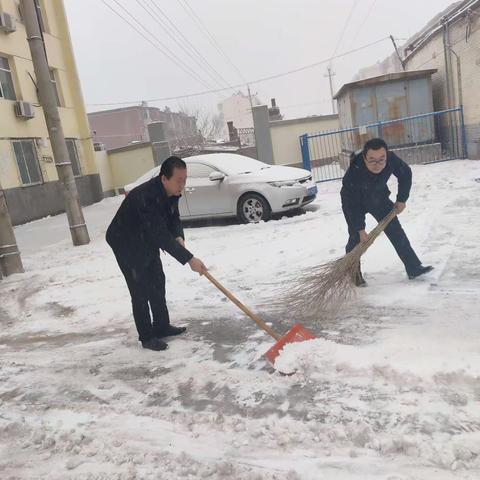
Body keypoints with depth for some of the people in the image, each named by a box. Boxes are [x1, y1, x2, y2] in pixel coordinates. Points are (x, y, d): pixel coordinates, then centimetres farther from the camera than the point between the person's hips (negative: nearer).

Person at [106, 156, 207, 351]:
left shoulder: (171, 192, -11)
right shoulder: (146, 197, -38)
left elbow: (173, 218, 1)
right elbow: (161, 235, -41)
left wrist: (179, 237, -21)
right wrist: (189, 259, -41)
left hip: (146, 240, 9)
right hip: (125, 243, -9)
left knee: (157, 282, 14)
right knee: (140, 290, -5)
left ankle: (161, 326, 27)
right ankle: (147, 337, 8)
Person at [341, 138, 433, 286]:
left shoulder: (391, 159, -28)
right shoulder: (353, 172, -38)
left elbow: (405, 174, -6)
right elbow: (354, 205, -29)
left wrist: (401, 199, -5)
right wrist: (360, 229, -25)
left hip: (379, 197, 4)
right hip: (354, 201, -4)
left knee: (396, 231, 1)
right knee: (355, 237, -9)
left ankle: (414, 268, 7)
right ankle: (354, 274, 7)